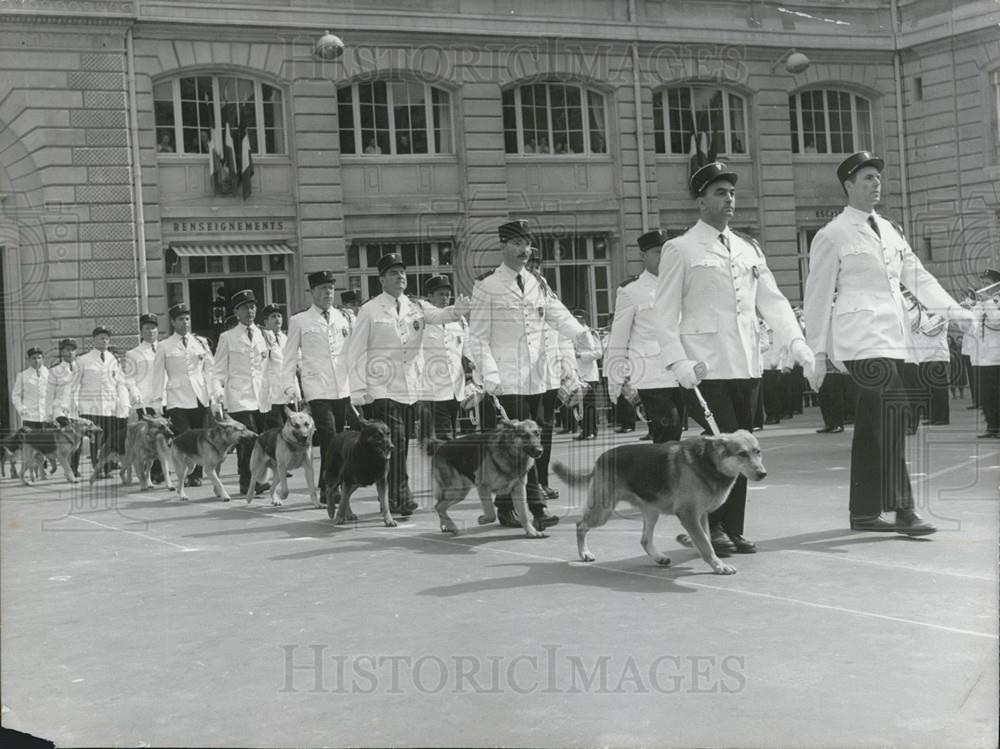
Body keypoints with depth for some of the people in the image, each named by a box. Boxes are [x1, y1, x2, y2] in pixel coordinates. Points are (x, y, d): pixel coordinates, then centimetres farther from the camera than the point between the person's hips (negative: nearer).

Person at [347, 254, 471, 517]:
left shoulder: (415, 307, 11)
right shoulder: (370, 311, 0)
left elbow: (437, 315, -7)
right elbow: (357, 353, 0)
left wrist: (456, 310, -31)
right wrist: (358, 392, -7)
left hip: (410, 390, 4)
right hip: (382, 390, -4)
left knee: (402, 445, 9)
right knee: (394, 444, -13)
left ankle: (397, 500, 18)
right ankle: (400, 498, -9)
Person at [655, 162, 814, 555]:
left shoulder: (748, 249, 17)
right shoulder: (680, 249, 1)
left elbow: (772, 300, 15)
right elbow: (665, 313, -1)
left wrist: (795, 340, 1)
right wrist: (678, 361, -11)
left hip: (747, 364, 5)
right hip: (706, 367, -5)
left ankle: (733, 529, 15)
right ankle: (711, 526, 4)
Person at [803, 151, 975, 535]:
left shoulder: (890, 230, 19)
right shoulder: (832, 236, -2)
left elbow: (917, 276, 17)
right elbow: (819, 297, -2)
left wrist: (950, 309, 2)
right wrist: (817, 353, -2)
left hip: (891, 337, 7)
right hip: (860, 338, -7)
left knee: (871, 425, 10)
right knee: (892, 410, -19)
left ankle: (864, 513, 16)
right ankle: (902, 510, -19)